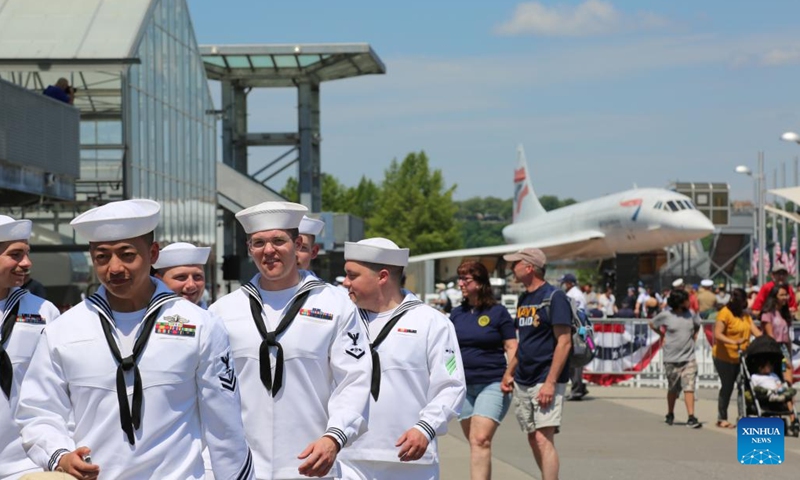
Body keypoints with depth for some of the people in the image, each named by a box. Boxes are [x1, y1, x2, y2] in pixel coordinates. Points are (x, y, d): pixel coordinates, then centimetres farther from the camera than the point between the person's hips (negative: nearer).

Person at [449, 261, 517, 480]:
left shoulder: (497, 312, -2)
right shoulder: (457, 313, 11)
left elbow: (512, 347, -2)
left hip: (492, 384, -6)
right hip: (464, 385, 6)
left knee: (481, 440, -18)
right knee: (474, 442, 10)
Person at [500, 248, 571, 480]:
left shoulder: (554, 297, -11)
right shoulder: (523, 299, 14)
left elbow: (564, 343, -16)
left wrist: (550, 383, -21)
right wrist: (509, 372, 15)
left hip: (545, 381, -8)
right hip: (522, 382, 8)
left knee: (543, 439, -15)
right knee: (533, 439, 10)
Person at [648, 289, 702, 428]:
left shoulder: (691, 314, 3)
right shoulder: (665, 316, -6)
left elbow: (697, 325, 24)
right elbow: (652, 324, 10)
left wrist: (694, 335, 11)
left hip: (689, 359, 1)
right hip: (672, 359, -1)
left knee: (689, 387, -9)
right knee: (673, 389, 12)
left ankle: (691, 418, -13)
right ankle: (670, 415, 32)